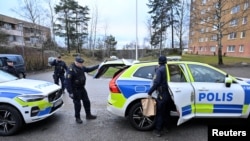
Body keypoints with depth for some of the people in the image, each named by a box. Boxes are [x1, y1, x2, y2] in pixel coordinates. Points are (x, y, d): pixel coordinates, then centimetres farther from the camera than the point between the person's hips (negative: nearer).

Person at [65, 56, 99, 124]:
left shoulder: (81, 67, 0)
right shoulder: (71, 69, -22)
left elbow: (88, 69, 18)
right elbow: (67, 81, -23)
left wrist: (98, 66, 13)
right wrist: (70, 92, -23)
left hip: (82, 88, 8)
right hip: (75, 90, -7)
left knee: (86, 101, 14)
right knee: (77, 104, 4)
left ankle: (88, 115, 31)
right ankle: (77, 118, 24)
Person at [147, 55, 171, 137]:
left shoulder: (159, 70, -11)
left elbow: (156, 82, -21)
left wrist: (150, 92, -16)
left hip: (162, 94, -7)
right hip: (169, 93, 7)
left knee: (159, 113, 3)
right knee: (166, 111, 21)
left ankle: (158, 131, 10)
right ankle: (166, 126, 35)